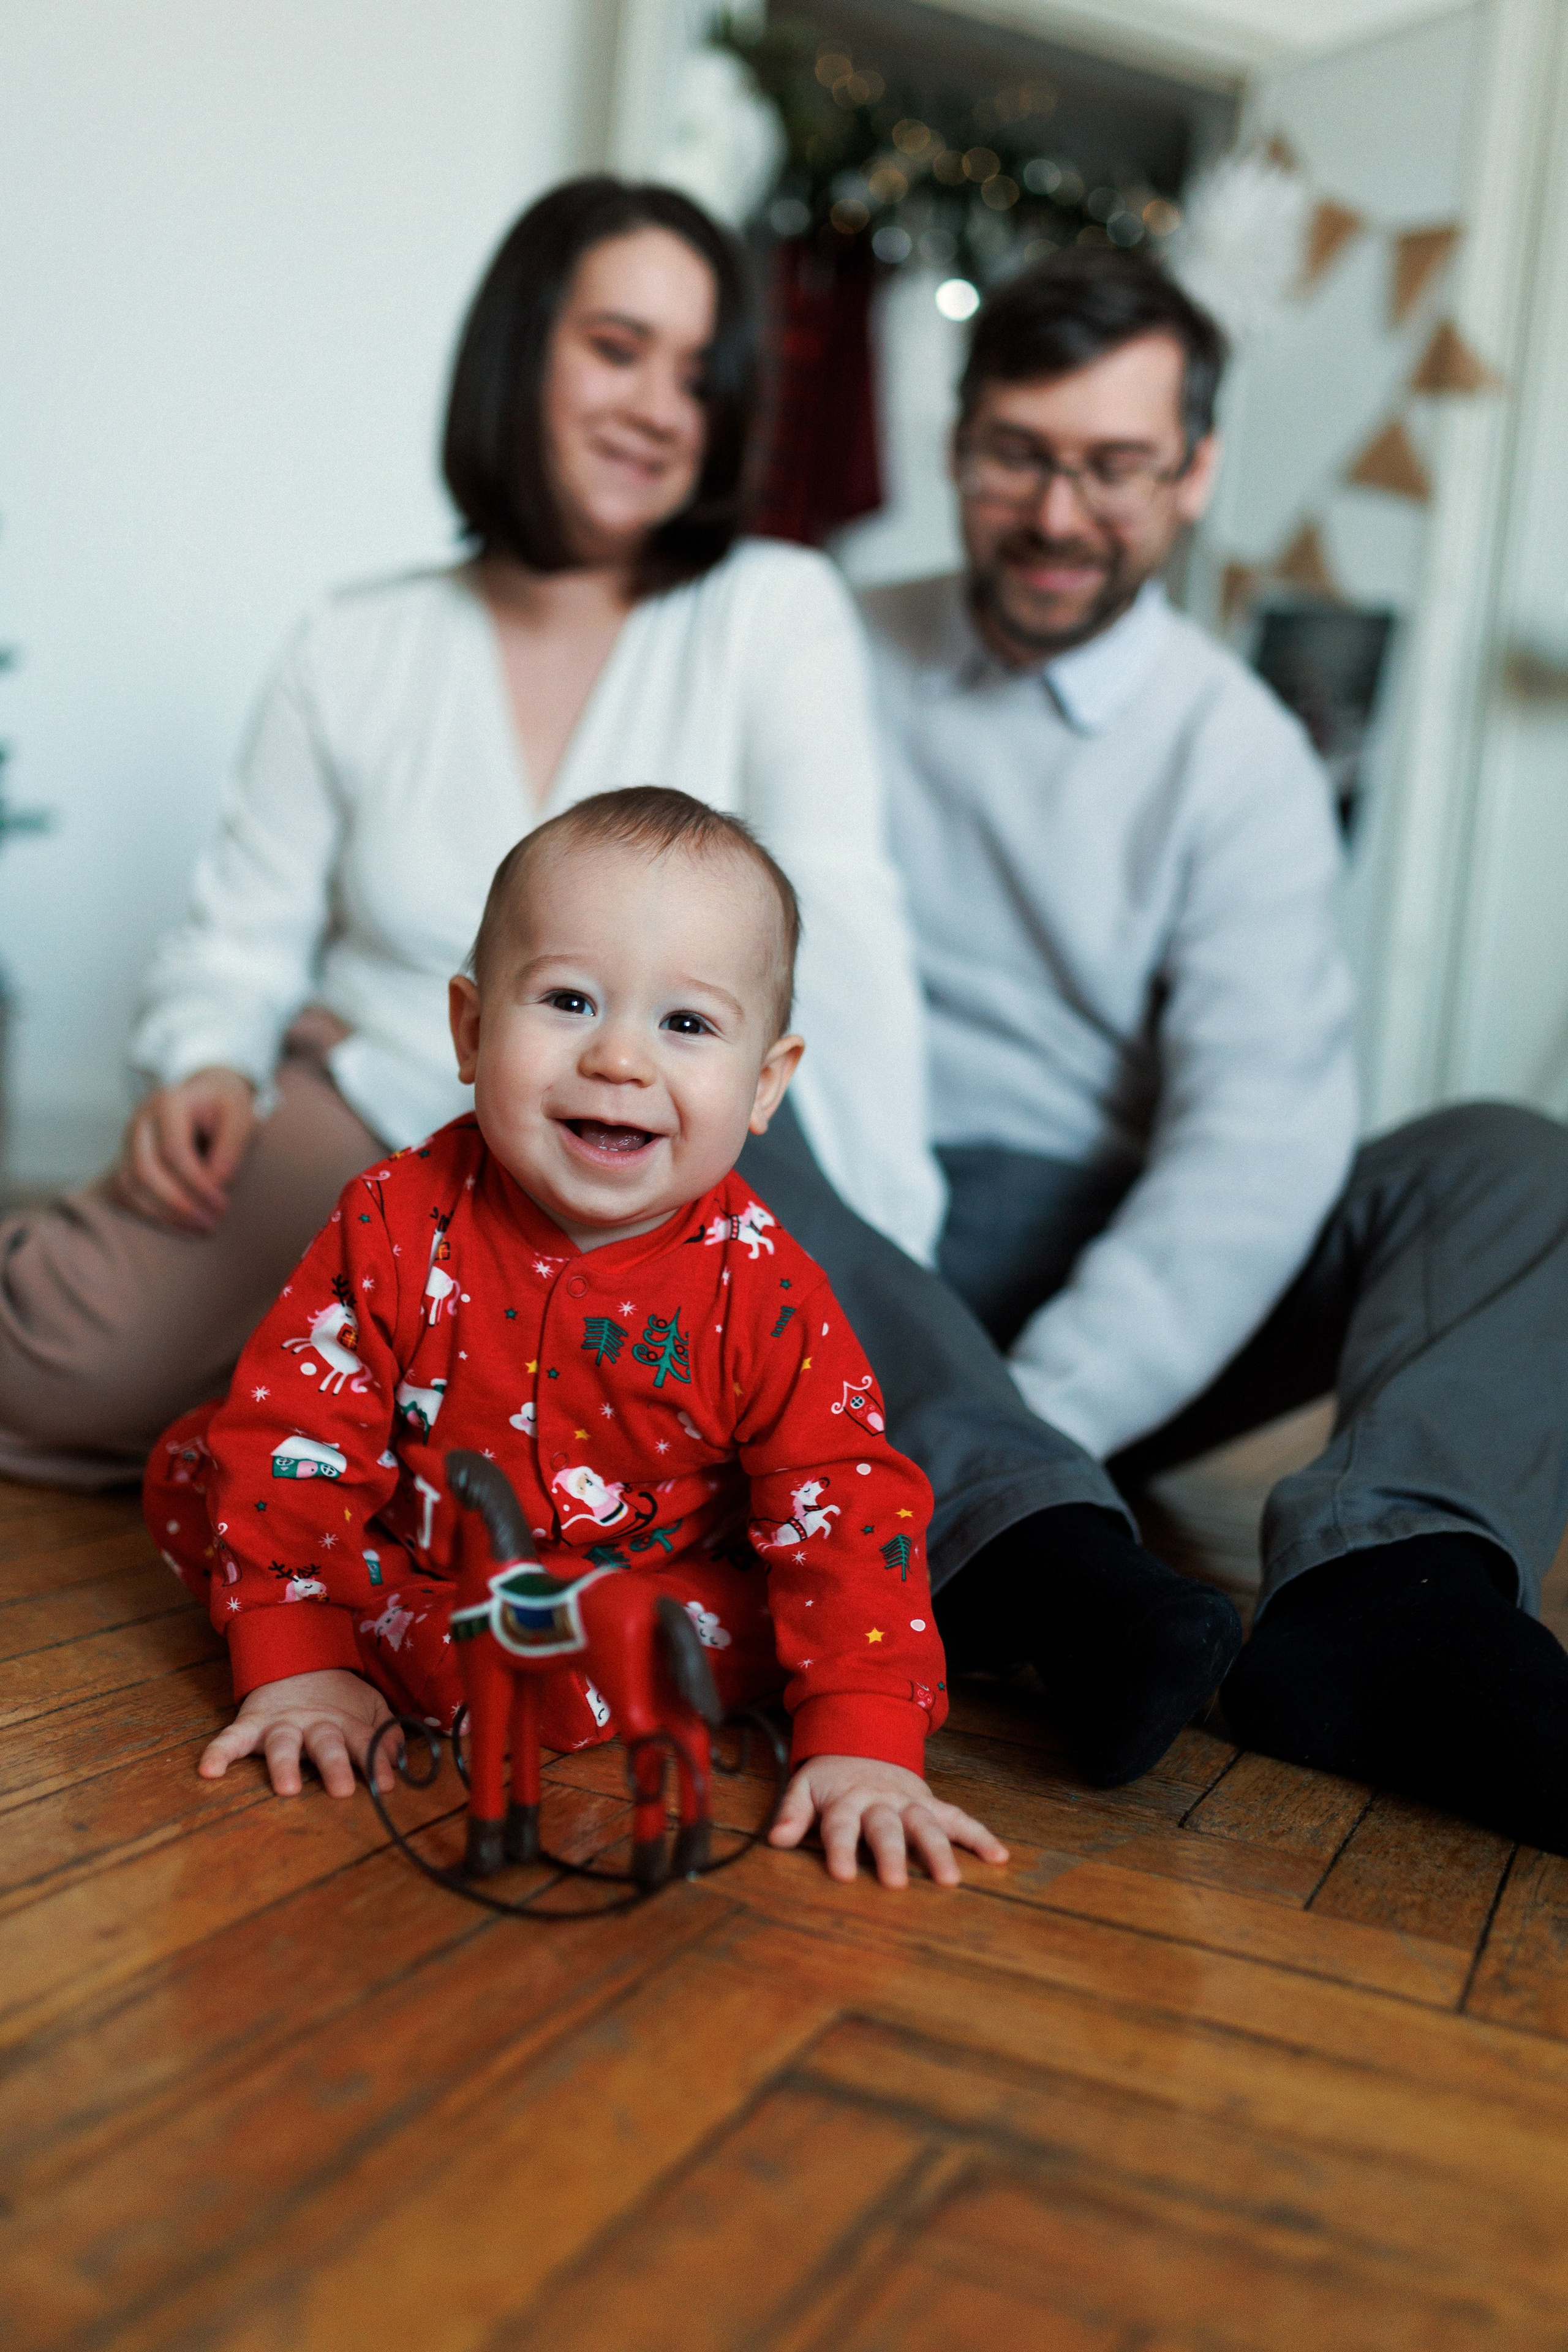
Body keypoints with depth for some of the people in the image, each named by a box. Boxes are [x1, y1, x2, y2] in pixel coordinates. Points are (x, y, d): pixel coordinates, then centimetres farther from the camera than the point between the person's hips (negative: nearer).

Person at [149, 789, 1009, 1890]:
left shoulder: (763, 1290, -22)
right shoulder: (397, 1224, -19)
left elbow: (849, 1509, -23)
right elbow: (293, 1435, -15)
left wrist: (867, 1743, -35)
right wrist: (297, 1662, -22)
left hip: (656, 1584, 0)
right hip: (416, 1544, 1)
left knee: (738, 1625, -31)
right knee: (194, 1466, -8)